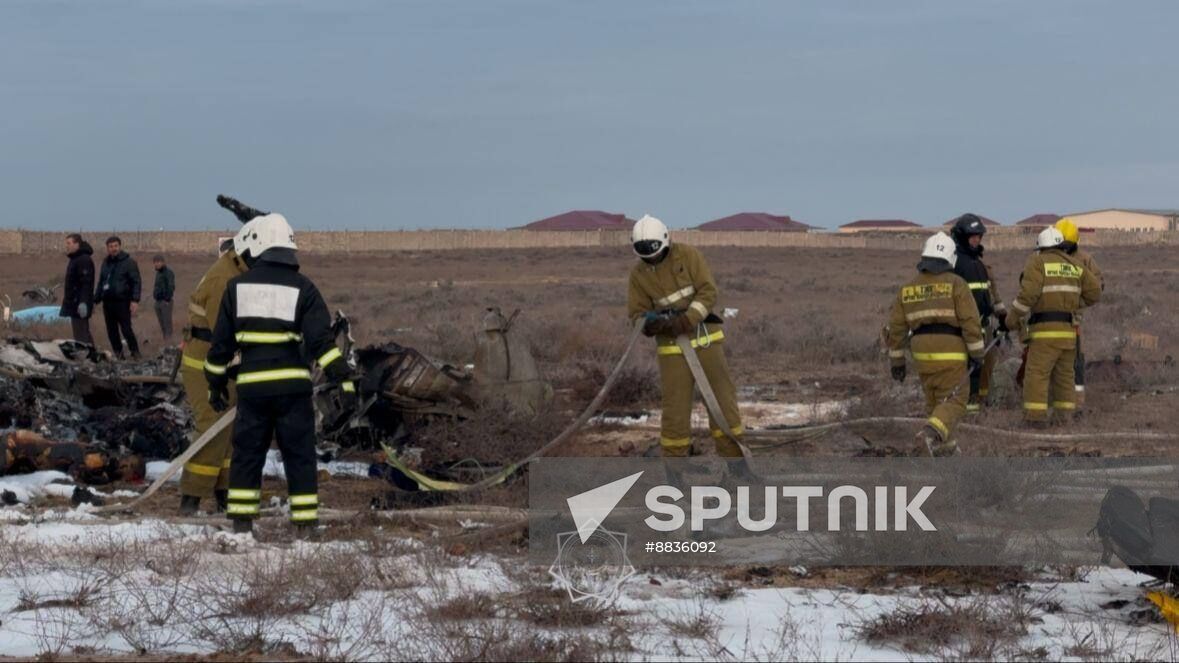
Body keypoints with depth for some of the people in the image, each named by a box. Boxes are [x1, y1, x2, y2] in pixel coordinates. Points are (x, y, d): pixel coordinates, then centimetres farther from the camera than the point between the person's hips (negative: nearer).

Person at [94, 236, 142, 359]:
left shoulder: (128, 262, -2)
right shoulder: (106, 263, 18)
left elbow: (136, 282, -7)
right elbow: (100, 283, 25)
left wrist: (135, 300, -17)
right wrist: (96, 300, 20)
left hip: (122, 302, -6)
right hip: (108, 302, 6)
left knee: (126, 329, -11)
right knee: (111, 331, 6)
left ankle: (135, 353, -4)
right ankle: (118, 354, 13)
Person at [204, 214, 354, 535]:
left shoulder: (238, 286, 6)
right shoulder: (302, 288, 0)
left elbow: (221, 342, 9)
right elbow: (321, 340, -10)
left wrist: (216, 383, 19)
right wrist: (343, 377, -10)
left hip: (251, 386, 1)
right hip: (293, 385, -1)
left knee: (247, 454, 10)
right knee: (299, 457, 4)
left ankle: (241, 523, 10)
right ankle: (306, 524, 2)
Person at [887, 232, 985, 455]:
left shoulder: (908, 288, 8)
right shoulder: (956, 284, -5)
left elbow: (896, 328, 8)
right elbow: (970, 321, -12)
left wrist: (897, 361, 14)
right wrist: (977, 353, -7)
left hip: (923, 353, 5)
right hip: (951, 352, -5)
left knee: (935, 401, 19)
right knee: (953, 402, -3)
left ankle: (944, 445, 23)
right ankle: (930, 434, -27)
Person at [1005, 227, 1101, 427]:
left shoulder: (1037, 262, -2)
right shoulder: (1075, 265, 13)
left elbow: (1028, 293, -14)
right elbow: (1094, 292, 12)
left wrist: (1013, 317, -4)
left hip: (1045, 328, -6)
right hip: (1069, 328, 6)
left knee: (1037, 373, -6)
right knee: (1065, 373, 15)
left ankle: (1036, 415, -13)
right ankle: (1065, 415, 17)